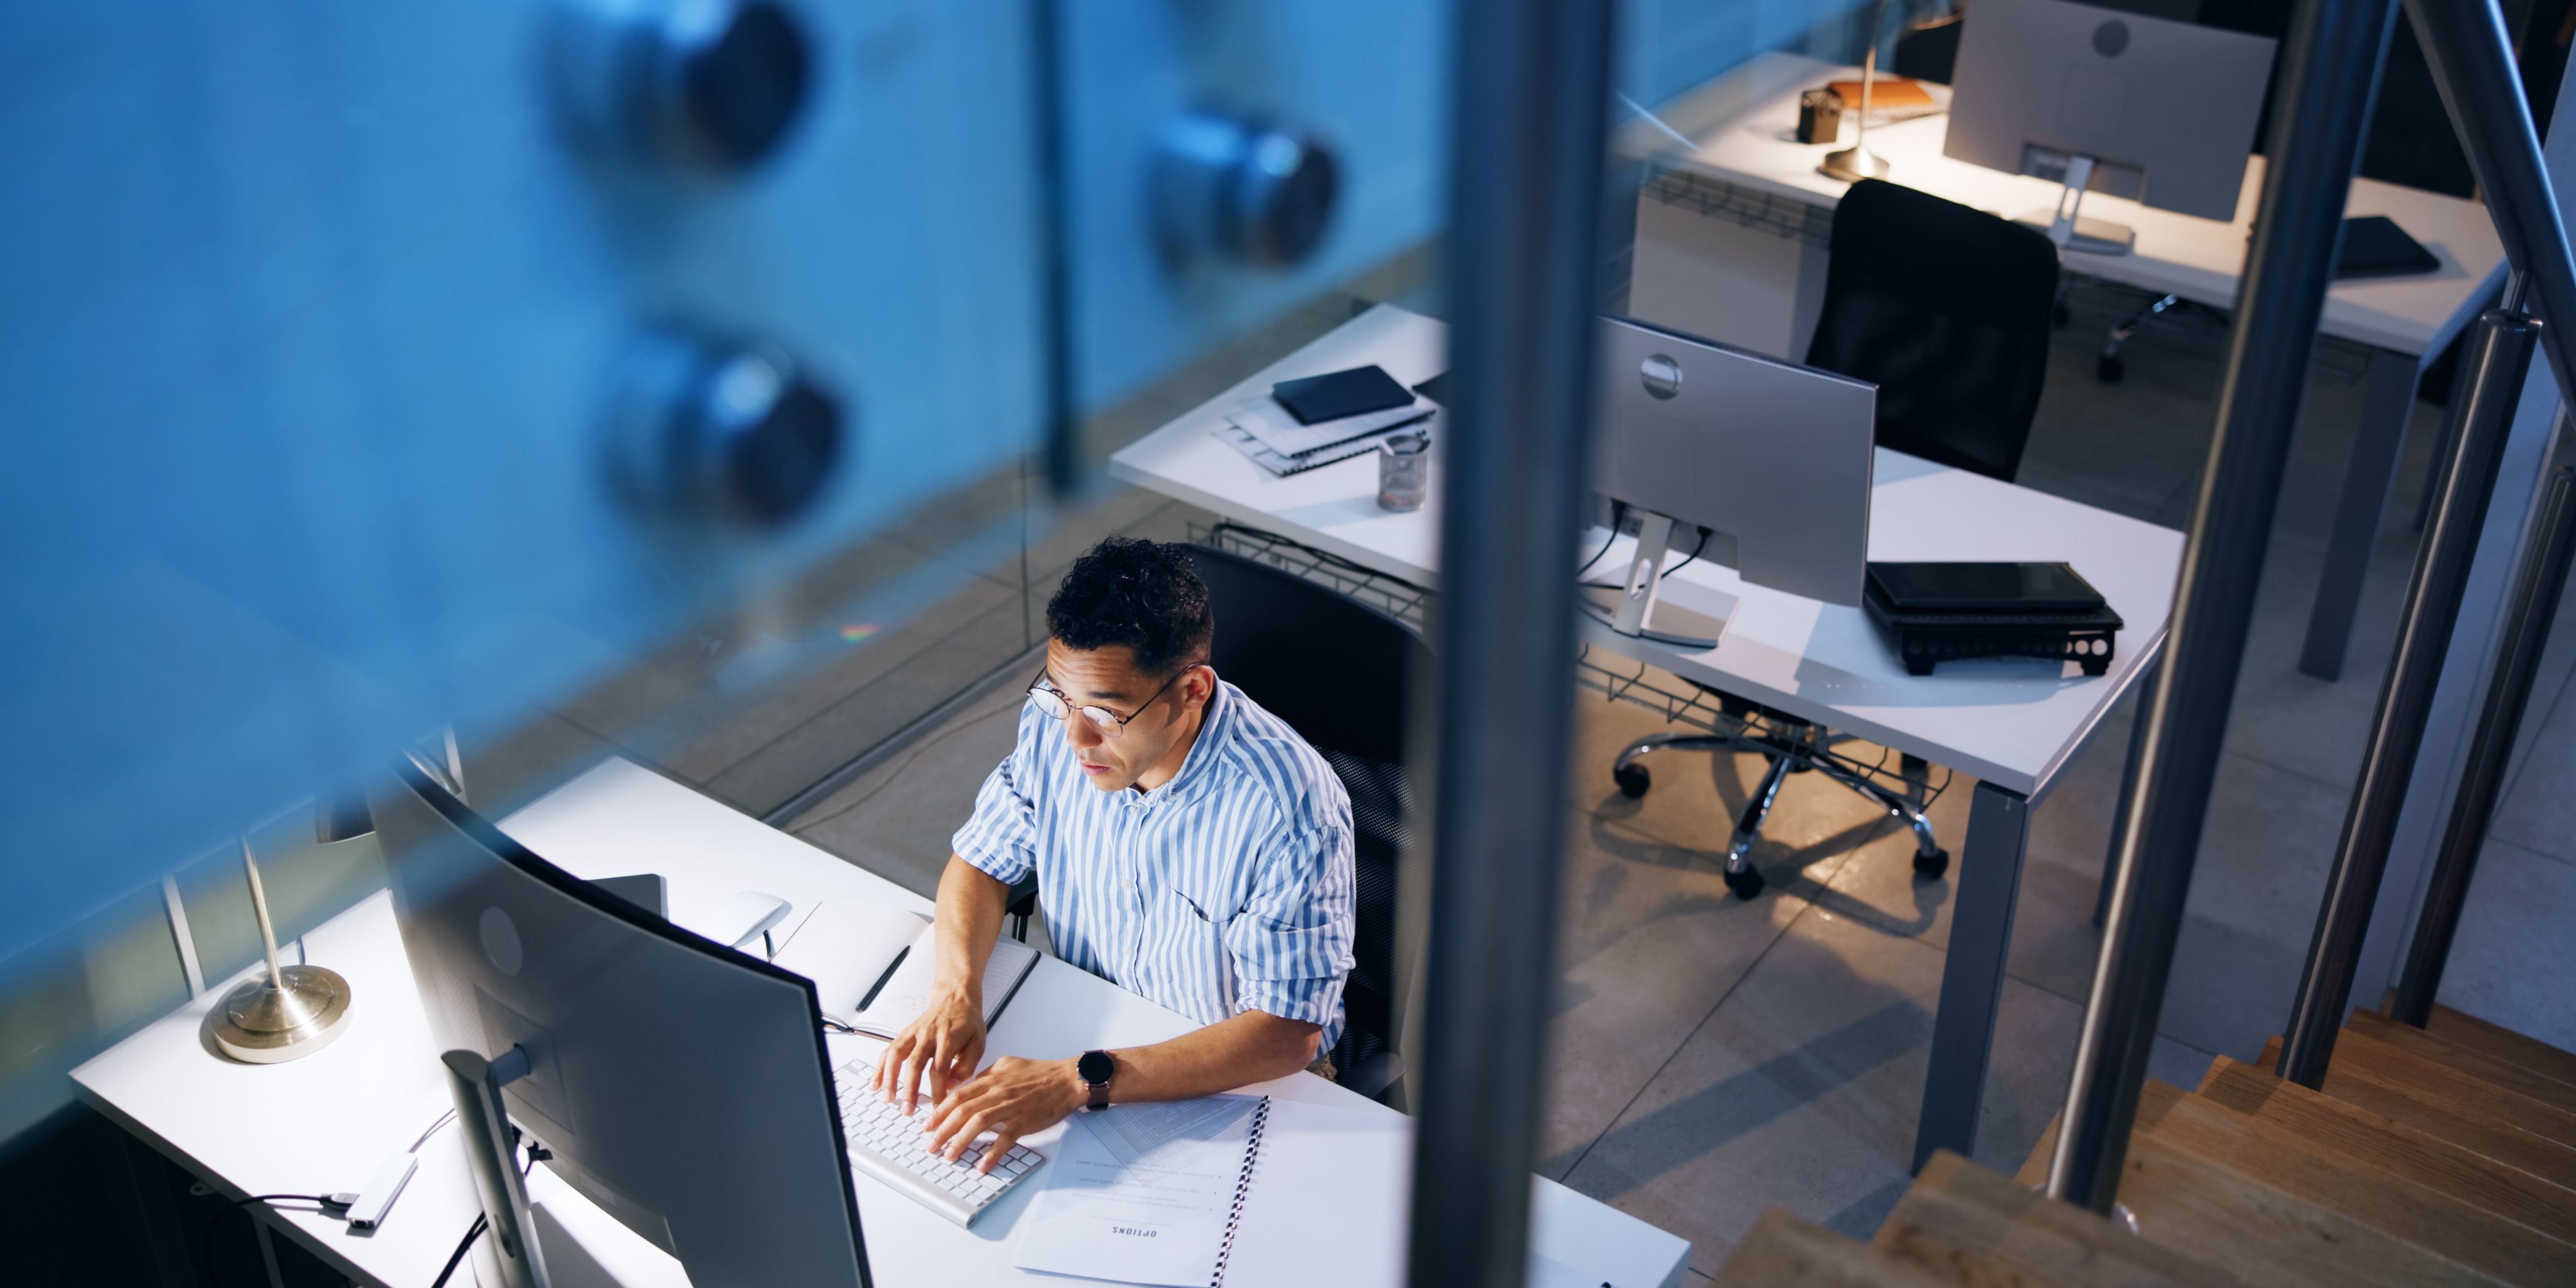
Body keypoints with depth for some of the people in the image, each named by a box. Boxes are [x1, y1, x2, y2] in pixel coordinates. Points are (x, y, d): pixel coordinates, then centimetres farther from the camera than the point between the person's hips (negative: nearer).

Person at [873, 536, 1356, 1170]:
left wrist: (1082, 1081, -37)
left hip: (1233, 1087, -5)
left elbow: (1286, 1036, -29)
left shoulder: (1288, 809, -30)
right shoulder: (1059, 721, -12)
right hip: (1079, 1033, 6)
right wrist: (955, 992, -18)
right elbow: (982, 860, 3)